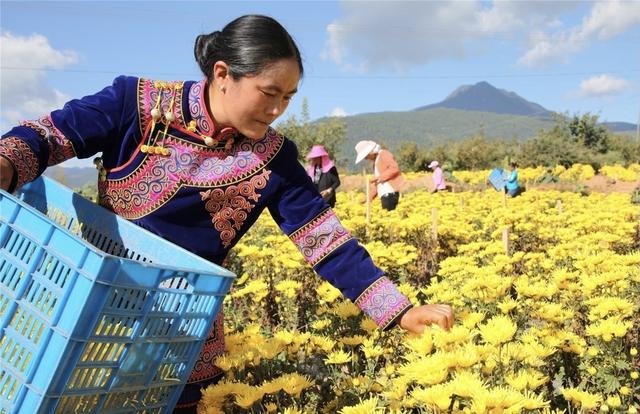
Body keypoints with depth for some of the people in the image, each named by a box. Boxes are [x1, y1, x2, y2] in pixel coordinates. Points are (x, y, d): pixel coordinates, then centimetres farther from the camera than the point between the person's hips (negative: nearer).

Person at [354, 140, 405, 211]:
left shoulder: (384, 154, -1)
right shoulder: (375, 162, 26)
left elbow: (394, 168, -16)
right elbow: (375, 184, 26)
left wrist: (380, 177, -15)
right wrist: (369, 198, 18)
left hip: (391, 193, -9)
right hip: (384, 196, 9)